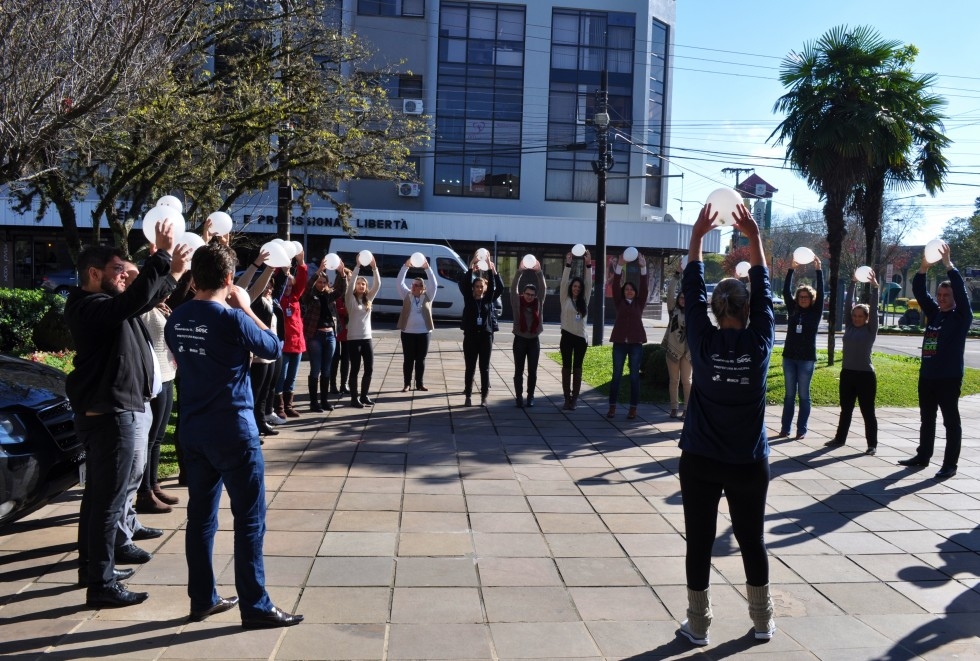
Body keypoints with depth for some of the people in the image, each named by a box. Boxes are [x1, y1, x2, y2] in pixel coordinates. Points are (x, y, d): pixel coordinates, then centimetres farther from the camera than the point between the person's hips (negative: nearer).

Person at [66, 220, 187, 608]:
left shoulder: (104, 306, 13)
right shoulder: (91, 307, -18)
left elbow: (144, 299, 20)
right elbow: (133, 301, -36)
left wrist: (173, 274, 6)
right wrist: (161, 254, -31)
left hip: (109, 411, 11)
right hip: (110, 415, -11)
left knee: (98, 495, 18)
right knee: (108, 500, -6)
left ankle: (92, 567, 31)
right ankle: (101, 586, 0)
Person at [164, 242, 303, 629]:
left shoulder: (177, 320, 4)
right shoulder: (232, 319, -16)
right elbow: (273, 348, -3)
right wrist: (246, 308, 3)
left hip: (193, 429, 7)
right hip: (232, 429, -7)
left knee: (200, 516, 13)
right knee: (249, 519, 1)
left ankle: (202, 599, 23)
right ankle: (255, 607, 7)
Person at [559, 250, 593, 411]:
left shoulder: (584, 300, 8)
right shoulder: (565, 299, 2)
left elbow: (589, 283, 0)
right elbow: (563, 282, -8)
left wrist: (588, 265, -9)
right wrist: (568, 264, -16)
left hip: (581, 337, 2)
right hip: (567, 337, -2)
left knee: (577, 368, 4)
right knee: (566, 367, 3)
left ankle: (574, 399, 6)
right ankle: (567, 399, 5)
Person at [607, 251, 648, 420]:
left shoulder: (639, 303, 7)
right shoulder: (619, 302, 7)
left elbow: (644, 287, -5)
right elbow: (615, 285, -6)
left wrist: (643, 267, -18)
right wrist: (619, 266, -18)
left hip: (636, 343, 0)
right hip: (619, 342, 0)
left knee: (634, 376, 4)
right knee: (616, 375, 3)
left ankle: (633, 408, 9)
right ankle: (612, 407, 9)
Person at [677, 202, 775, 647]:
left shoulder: (703, 342, -10)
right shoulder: (759, 343, -8)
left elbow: (692, 292, -2)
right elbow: (764, 292, 2)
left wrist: (697, 236, 2)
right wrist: (753, 238, 4)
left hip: (700, 462, -1)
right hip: (749, 464, 1)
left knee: (699, 543, 7)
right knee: (752, 542, 16)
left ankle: (698, 626, 17)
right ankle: (762, 622, 30)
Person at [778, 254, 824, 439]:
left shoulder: (815, 312, 1)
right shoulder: (792, 309, 7)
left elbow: (821, 293, -10)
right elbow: (786, 291, -1)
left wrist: (818, 270, -16)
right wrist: (791, 269, -9)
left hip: (807, 359, -3)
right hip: (789, 357, 3)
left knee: (804, 395, 2)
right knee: (789, 394, 7)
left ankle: (802, 430, 6)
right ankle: (785, 428, 10)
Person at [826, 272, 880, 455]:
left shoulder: (871, 330, -3)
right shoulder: (849, 327, 6)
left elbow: (874, 309, -12)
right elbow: (847, 305, 3)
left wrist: (875, 287, -18)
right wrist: (852, 283, -2)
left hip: (865, 375, -4)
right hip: (847, 373, 4)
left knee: (867, 412, 2)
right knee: (845, 409, 15)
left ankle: (872, 444, 9)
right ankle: (840, 438, 24)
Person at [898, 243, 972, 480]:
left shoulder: (961, 317, -4)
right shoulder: (933, 312, 10)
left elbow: (961, 291, -18)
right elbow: (919, 291, 4)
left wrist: (948, 263, -23)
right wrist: (924, 266, -10)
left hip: (949, 378, -6)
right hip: (926, 376, 6)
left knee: (951, 421, 0)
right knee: (926, 420, 15)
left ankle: (950, 465, 4)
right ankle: (923, 456, 26)